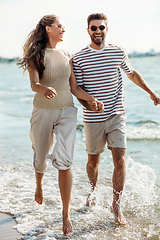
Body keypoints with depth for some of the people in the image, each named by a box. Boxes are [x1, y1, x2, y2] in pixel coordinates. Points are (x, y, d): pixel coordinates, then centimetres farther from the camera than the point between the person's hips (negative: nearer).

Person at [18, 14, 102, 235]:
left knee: (64, 161, -15)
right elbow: (34, 84, -21)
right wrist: (44, 89, -44)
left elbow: (74, 88, 9)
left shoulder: (66, 56, 7)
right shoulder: (36, 55, -6)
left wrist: (91, 98, -7)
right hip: (43, 112, -2)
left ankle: (66, 214, -6)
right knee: (41, 158, 12)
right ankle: (39, 185, 51)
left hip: (66, 112, 2)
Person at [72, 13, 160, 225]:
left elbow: (132, 74, 20)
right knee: (93, 161, 12)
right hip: (93, 119, -1)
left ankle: (116, 206, 6)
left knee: (120, 161, -7)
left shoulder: (118, 53, 3)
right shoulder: (79, 58, -4)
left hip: (116, 116, 1)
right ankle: (92, 192, 40)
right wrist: (88, 103, -21)